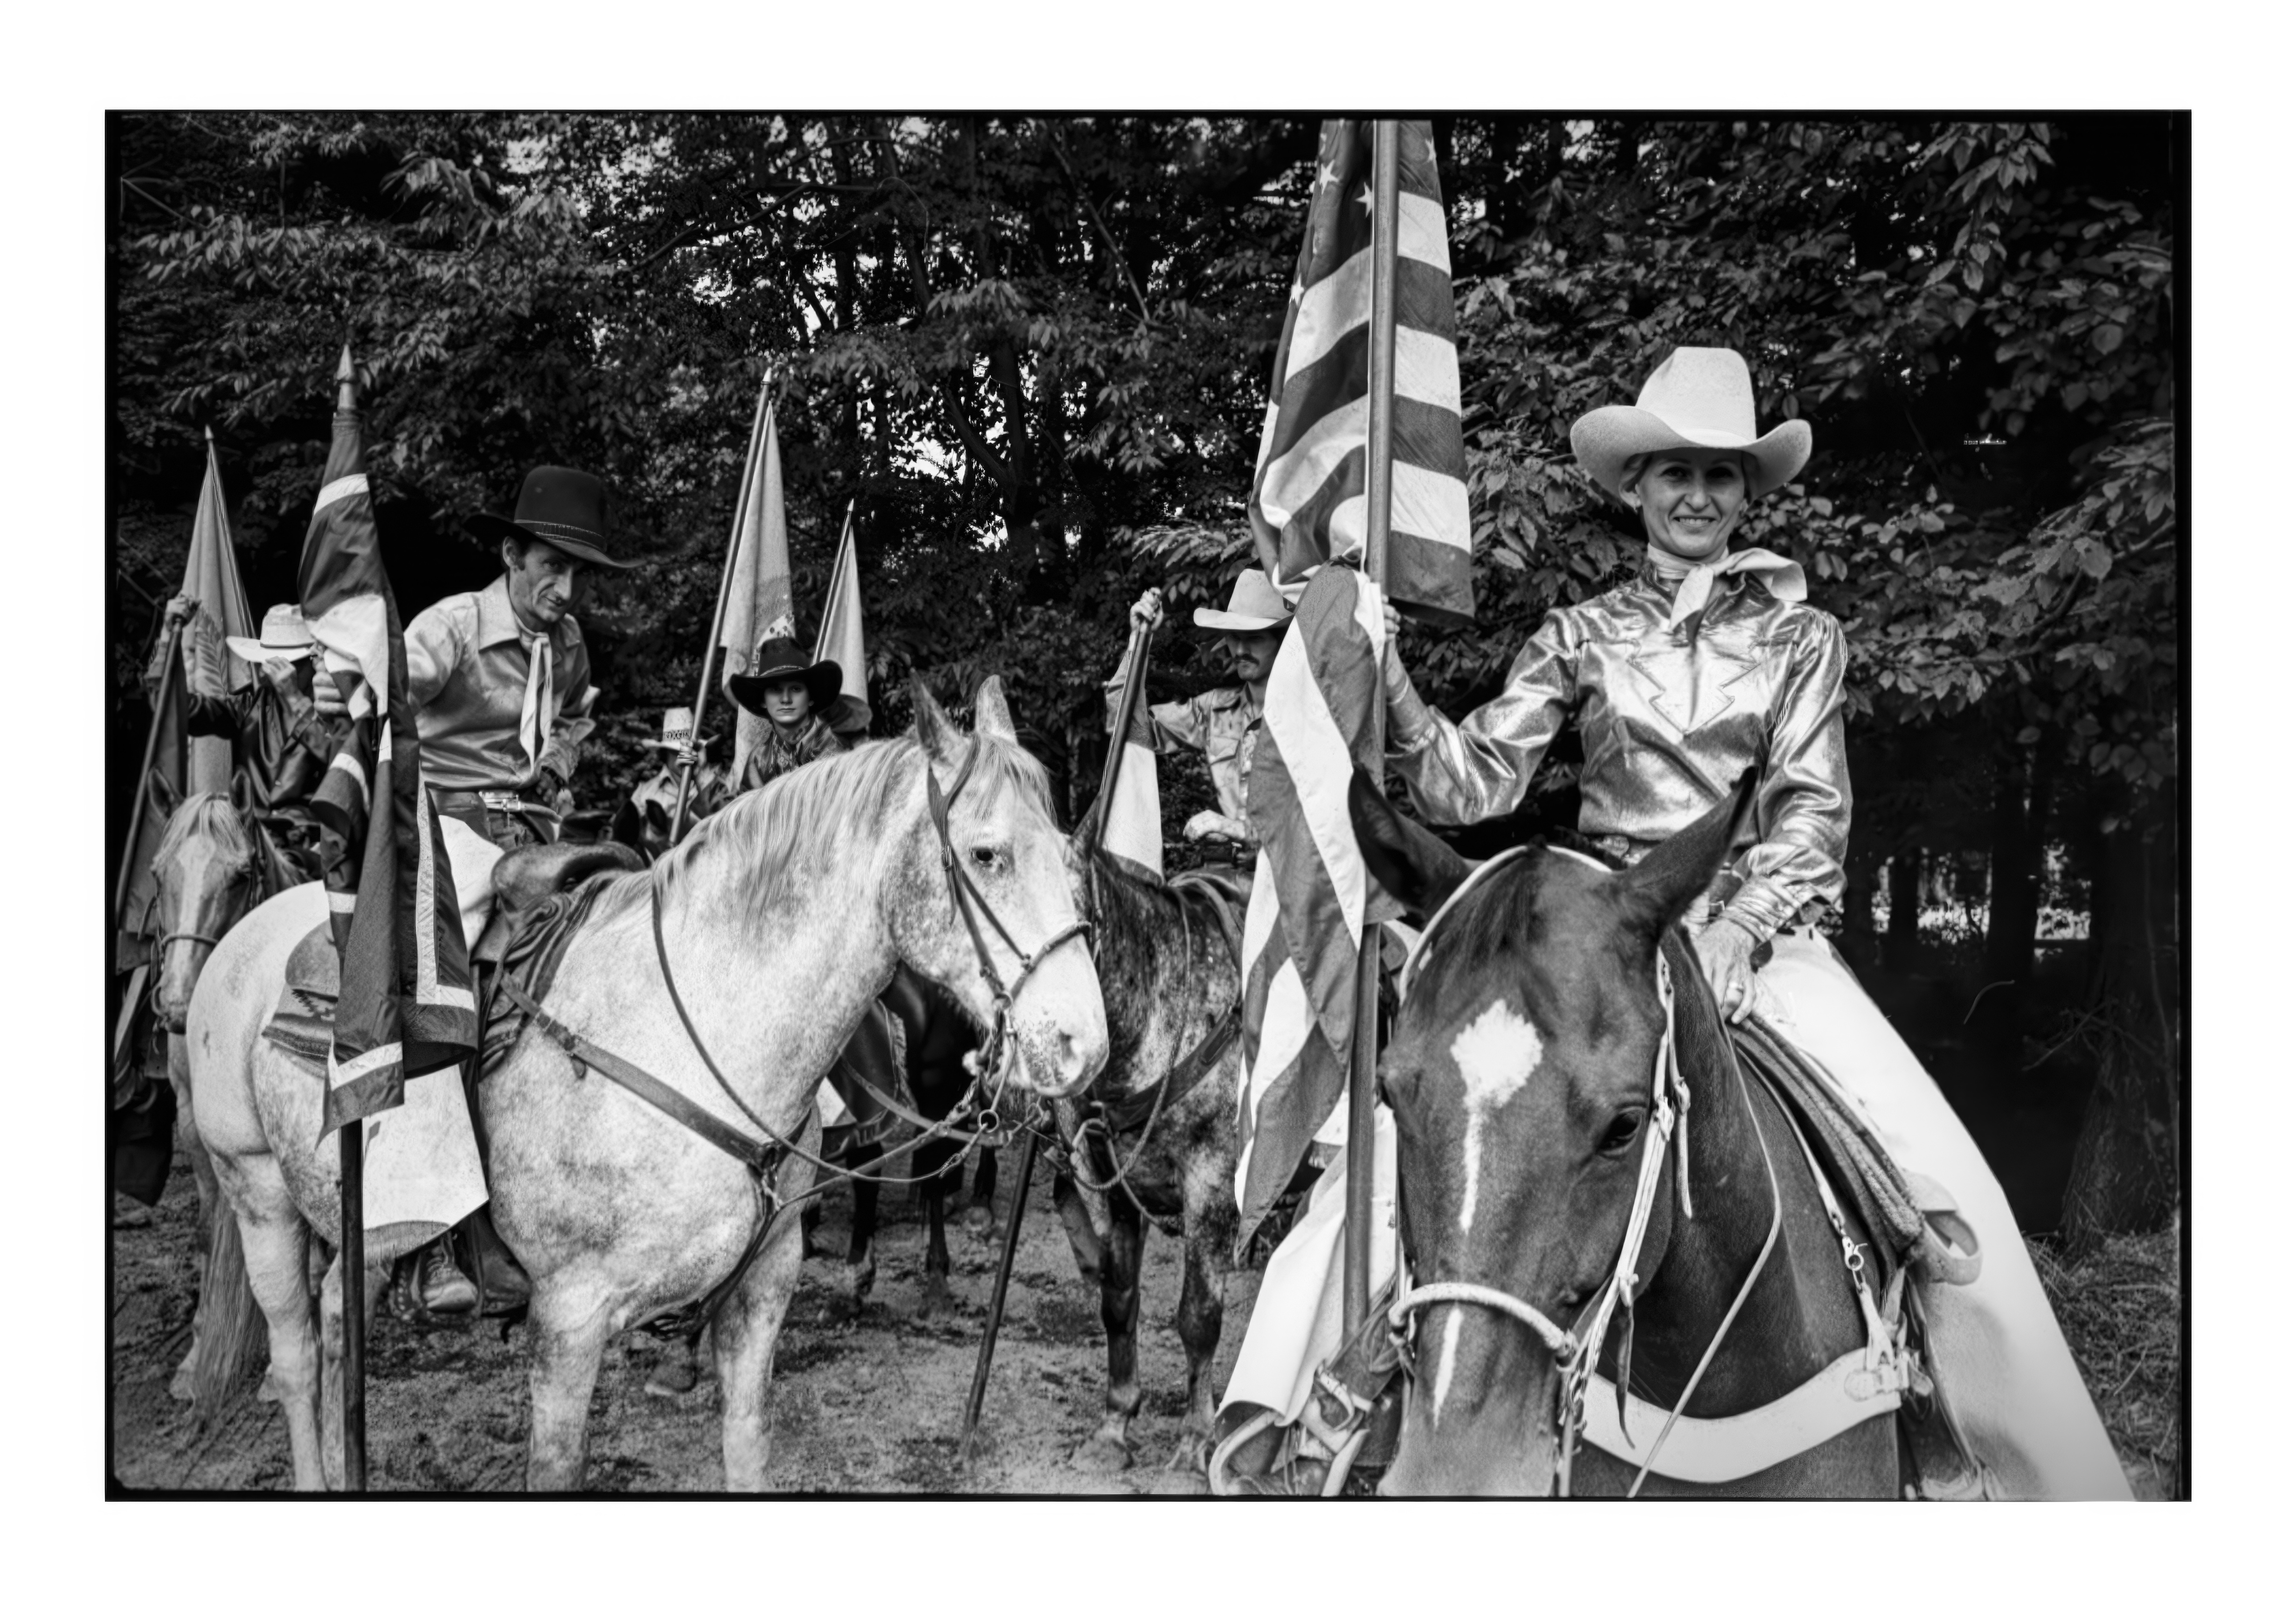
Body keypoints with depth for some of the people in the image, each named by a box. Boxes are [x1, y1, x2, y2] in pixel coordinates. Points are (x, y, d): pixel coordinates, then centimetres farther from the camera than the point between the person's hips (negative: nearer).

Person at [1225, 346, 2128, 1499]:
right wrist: (1390, 683, -16)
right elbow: (1471, 784, 2)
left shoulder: (1800, 636, 12)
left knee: (1949, 1189, -17)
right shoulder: (1581, 638, 11)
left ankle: (2058, 1486, -7)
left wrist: (1740, 927, -18)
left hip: (1762, 932, 0)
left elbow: (1812, 810, 1)